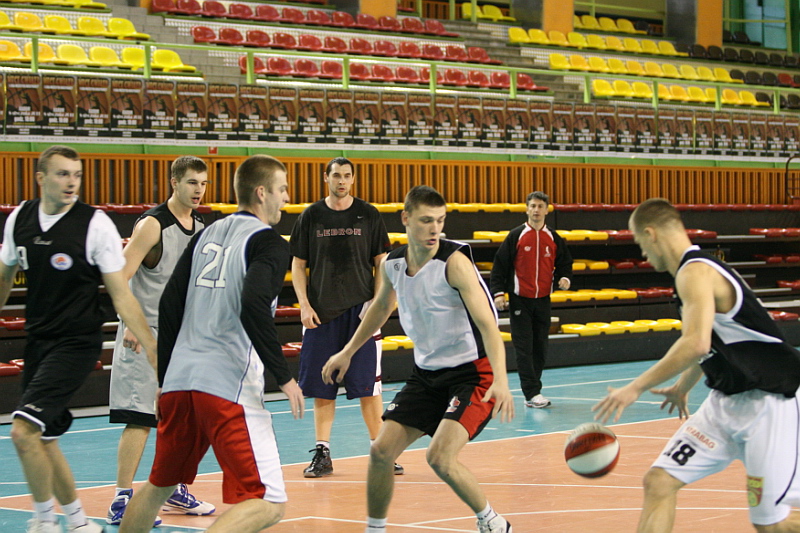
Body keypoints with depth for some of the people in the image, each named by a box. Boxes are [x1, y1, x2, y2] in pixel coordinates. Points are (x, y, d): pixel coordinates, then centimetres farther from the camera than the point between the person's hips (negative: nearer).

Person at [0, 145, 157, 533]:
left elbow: (120, 293, -10)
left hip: (76, 343, -6)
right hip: (37, 341, 6)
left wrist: (152, 346, -15)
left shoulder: (95, 223, -12)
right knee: (42, 440, 12)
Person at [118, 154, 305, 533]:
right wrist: (284, 377, -13)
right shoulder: (269, 243, -3)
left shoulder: (206, 235, 17)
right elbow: (253, 306, -19)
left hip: (179, 381, 8)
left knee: (158, 486, 26)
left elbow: (170, 304, 16)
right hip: (229, 387, -8)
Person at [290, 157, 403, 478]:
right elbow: (298, 264, 8)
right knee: (322, 387, 3)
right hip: (321, 313, 1)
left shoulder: (368, 215, 4)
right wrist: (304, 305, -3)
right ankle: (322, 454, 10)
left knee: (368, 385, -3)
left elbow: (381, 263, 6)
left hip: (360, 309, -1)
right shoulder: (311, 217, 6)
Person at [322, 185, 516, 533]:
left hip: (471, 372, -6)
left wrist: (500, 381, -41)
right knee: (381, 451, 0)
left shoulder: (454, 262, -21)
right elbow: (382, 306, 21)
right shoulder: (392, 264, -2)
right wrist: (348, 352, 27)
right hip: (426, 372, 7)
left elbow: (487, 324, -28)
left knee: (440, 457, -21)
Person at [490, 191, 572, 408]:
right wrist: (498, 292, -10)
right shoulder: (516, 236, -2)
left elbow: (564, 263, 16)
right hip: (519, 301, -3)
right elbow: (499, 266, -1)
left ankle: (533, 392, 14)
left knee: (540, 348, 6)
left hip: (543, 301, 4)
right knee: (524, 348, -8)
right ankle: (532, 393, -9)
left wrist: (564, 278, -5)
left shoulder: (553, 238, 6)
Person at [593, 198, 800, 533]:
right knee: (659, 482, 0)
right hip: (726, 401, 10)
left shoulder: (695, 272, -19)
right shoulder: (702, 268, 12)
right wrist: (682, 387, 41)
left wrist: (637, 388, -27)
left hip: (768, 401, -10)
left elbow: (696, 344, -34)